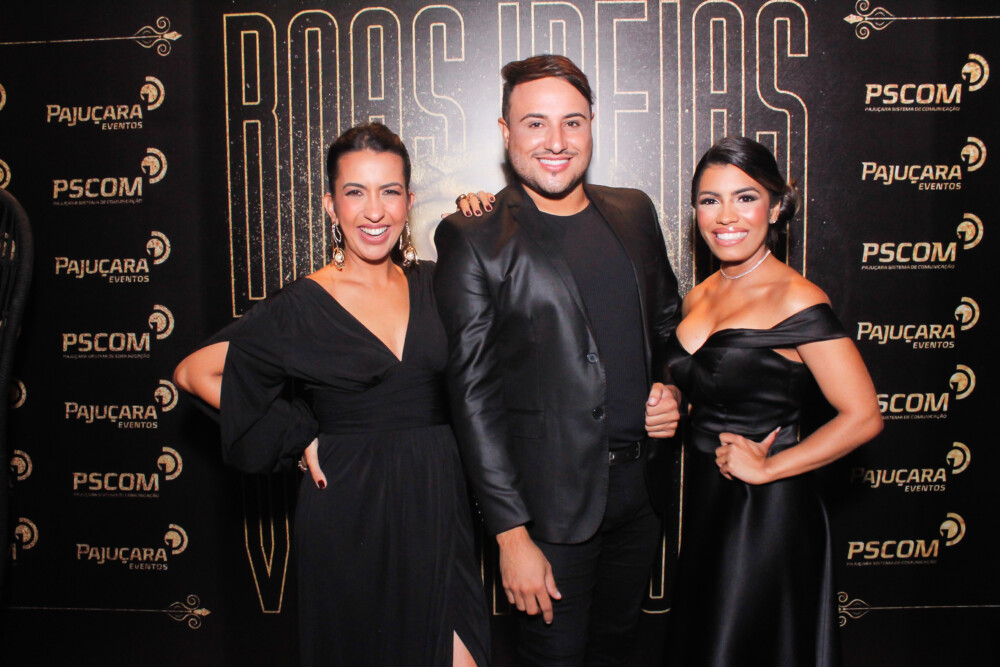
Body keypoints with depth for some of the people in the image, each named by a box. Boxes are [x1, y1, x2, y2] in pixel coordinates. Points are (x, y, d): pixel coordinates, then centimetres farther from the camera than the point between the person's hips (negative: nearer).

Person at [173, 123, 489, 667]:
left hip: (439, 502, 3)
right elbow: (194, 372, -2)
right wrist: (300, 435, -4)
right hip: (350, 514, -2)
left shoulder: (432, 284, 4)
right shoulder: (303, 307, -7)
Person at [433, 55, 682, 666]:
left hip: (643, 484, 5)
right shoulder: (473, 238, -11)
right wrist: (511, 534, -15)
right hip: (554, 499, -5)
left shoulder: (634, 212, 5)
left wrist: (671, 390, -2)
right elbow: (475, 394, -13)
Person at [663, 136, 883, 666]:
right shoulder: (698, 297, 6)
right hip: (705, 504, 7)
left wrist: (766, 468, -15)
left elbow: (863, 416, -18)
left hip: (766, 514, -7)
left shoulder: (796, 301, -15)